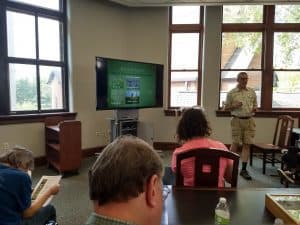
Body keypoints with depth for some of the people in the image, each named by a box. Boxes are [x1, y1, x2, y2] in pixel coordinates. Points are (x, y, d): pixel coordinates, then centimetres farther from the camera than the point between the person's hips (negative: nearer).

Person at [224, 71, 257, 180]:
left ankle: (244, 169, 11)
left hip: (249, 120, 3)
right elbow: (226, 107, 4)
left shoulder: (252, 92, 11)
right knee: (235, 144, -1)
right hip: (237, 120, -3)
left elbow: (255, 105, 17)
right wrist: (234, 106, -15)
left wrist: (254, 109, -6)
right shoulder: (231, 93, 2)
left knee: (247, 144, 3)